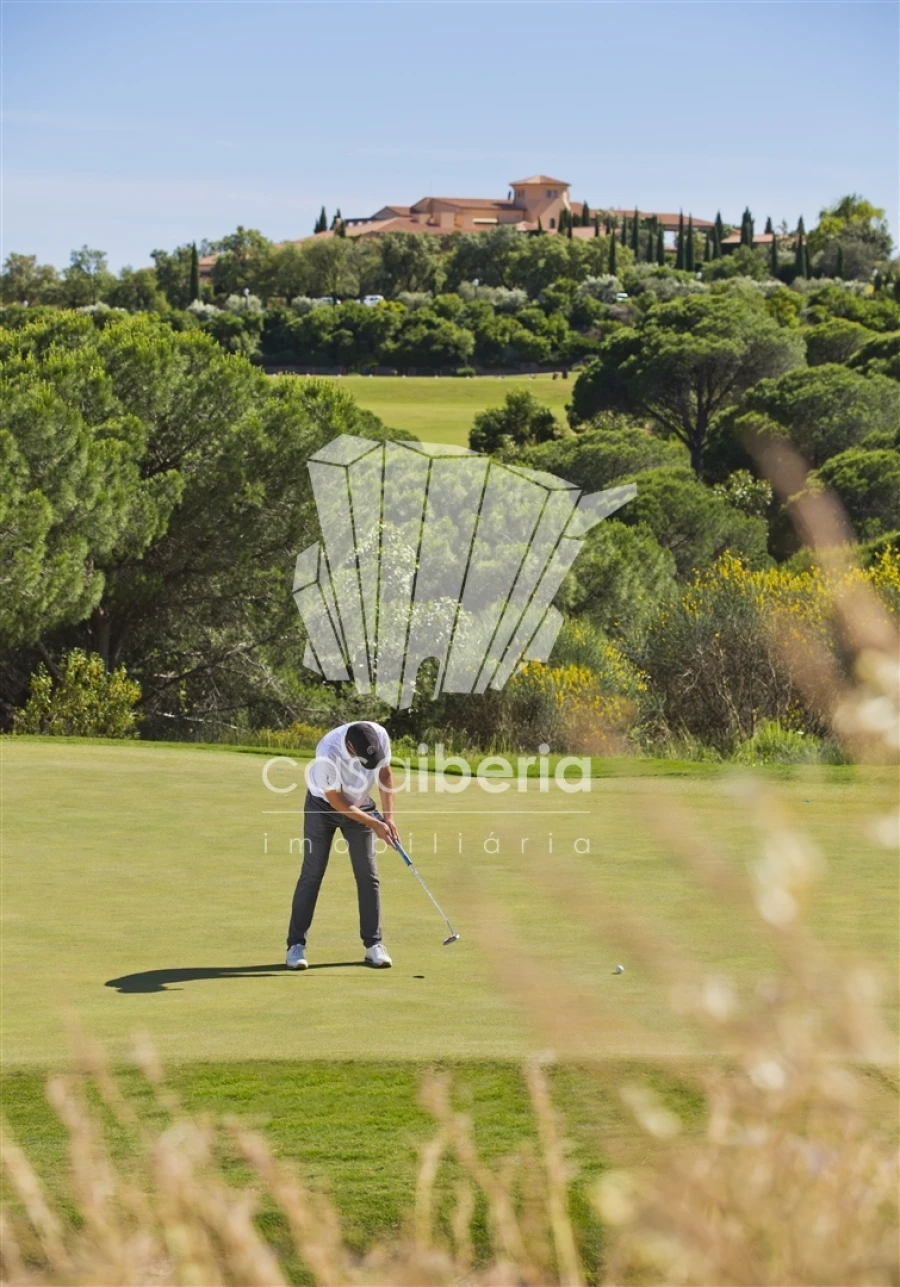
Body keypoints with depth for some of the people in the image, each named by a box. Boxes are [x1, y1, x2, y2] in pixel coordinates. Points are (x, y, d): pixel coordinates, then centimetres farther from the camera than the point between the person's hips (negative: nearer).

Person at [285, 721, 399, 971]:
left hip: (360, 806, 4)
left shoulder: (380, 735, -24)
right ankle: (296, 945, 1)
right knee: (312, 874, -5)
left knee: (368, 875, -1)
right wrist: (374, 824, -20)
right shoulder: (327, 754, -37)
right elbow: (336, 802, -25)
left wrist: (388, 818, -10)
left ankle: (373, 944, 4)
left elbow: (385, 775, -5)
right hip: (324, 806, -4)